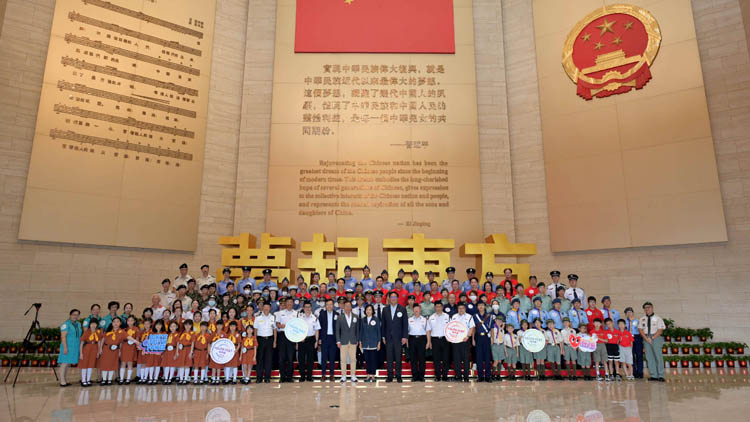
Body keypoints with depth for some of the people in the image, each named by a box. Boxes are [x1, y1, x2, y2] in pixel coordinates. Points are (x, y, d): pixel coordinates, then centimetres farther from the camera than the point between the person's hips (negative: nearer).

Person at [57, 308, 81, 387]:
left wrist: (80, 346, 15)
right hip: (68, 346, -7)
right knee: (65, 363, -5)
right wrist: (65, 347, -20)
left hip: (76, 347, 7)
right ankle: (62, 382, -2)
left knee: (68, 364, 11)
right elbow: (63, 336, -14)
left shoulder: (78, 324, 14)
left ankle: (65, 380, 16)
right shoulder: (66, 324, -9)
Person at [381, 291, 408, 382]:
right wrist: (383, 336, 4)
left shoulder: (402, 309, 1)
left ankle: (398, 376, 11)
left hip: (398, 337, -2)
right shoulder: (385, 309, 8)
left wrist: (404, 336, -6)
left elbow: (405, 323, 0)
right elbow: (383, 324, 9)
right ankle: (390, 376, 11)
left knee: (398, 357, 2)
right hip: (388, 337, 2)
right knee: (389, 357, 4)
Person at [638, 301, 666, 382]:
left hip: (656, 338, -3)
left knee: (658, 356, -8)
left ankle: (660, 376, -4)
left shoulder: (658, 318, 3)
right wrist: (646, 338, -8)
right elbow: (640, 329, 6)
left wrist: (652, 338, -13)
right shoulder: (642, 319, 13)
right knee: (649, 357, 2)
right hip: (646, 338, 3)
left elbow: (660, 330, -5)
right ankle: (653, 375, 6)